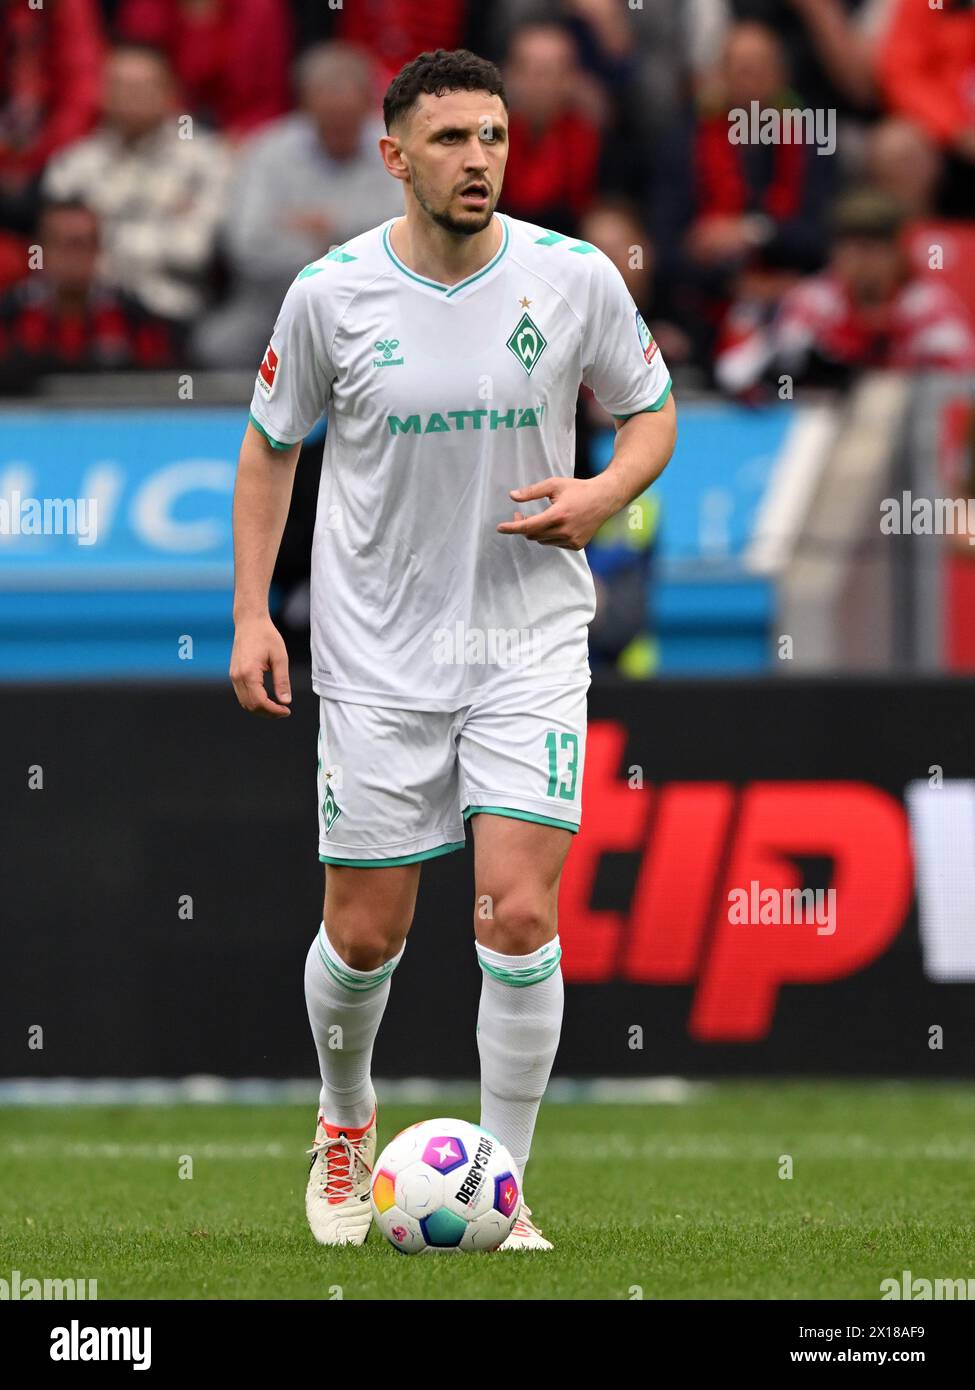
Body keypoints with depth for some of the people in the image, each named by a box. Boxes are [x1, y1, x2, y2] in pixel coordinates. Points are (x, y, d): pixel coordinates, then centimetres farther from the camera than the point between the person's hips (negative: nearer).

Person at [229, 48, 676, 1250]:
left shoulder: (575, 279, -6)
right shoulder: (331, 292, -6)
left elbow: (650, 415, 9)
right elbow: (269, 446, 8)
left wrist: (600, 496, -13)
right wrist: (251, 615, 1)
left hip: (529, 641, 0)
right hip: (377, 654, 0)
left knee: (518, 917, -12)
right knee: (364, 935, 5)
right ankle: (345, 1126, 36)